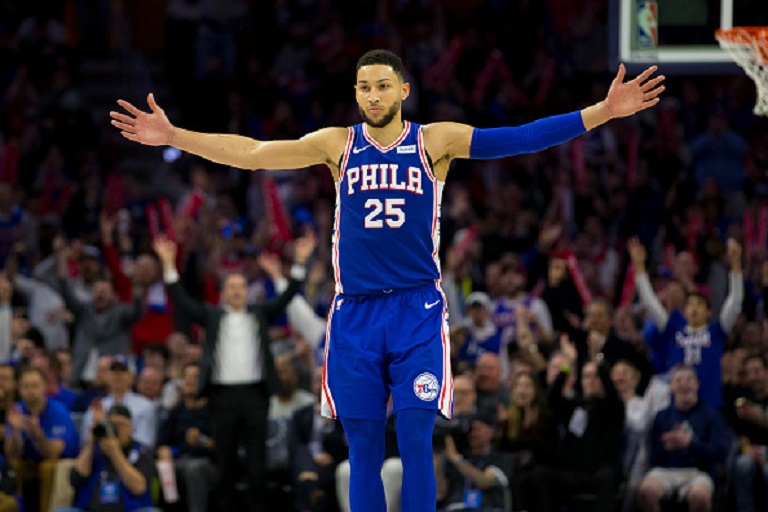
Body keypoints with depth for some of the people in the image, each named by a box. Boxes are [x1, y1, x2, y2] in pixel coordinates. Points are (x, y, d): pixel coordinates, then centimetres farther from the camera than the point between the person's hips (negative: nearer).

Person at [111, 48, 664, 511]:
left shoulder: (435, 141, 1)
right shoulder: (338, 144, 7)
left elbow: (519, 139, -7)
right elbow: (253, 153, 4)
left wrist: (602, 113, -16)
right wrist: (174, 136, -3)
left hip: (419, 309, -2)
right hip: (355, 313, 2)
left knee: (416, 442, -9)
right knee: (363, 450, 4)